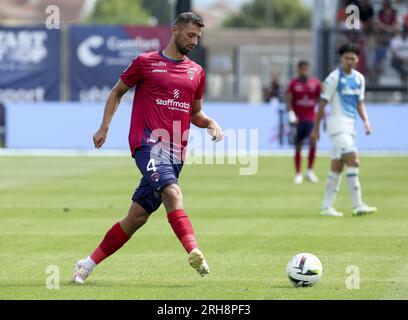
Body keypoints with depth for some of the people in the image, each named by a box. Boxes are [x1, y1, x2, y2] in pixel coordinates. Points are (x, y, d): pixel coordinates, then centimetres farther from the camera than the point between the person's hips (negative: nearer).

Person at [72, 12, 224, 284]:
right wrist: (105, 127, 7)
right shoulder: (146, 62, 5)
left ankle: (88, 264, 15)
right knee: (173, 193, -30)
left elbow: (196, 114, 27)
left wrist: (211, 123, 6)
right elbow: (118, 91, 16)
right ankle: (194, 252, -46)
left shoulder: (197, 72, 18)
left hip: (175, 153, 5)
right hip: (148, 143, -5)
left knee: (137, 216, 4)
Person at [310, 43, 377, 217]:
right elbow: (322, 103, -6)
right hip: (337, 123, -7)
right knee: (353, 161, -17)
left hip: (350, 125, 7)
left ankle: (326, 207, 14)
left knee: (337, 167, 9)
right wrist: (316, 128, -6)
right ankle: (358, 206, -18)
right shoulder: (334, 78, -9)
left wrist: (366, 121, 3)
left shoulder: (359, 78, 12)